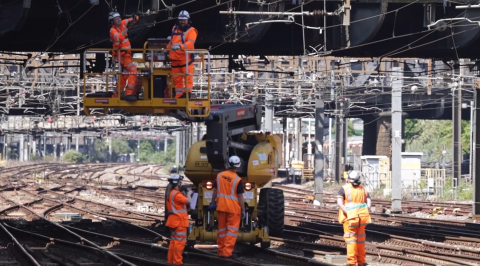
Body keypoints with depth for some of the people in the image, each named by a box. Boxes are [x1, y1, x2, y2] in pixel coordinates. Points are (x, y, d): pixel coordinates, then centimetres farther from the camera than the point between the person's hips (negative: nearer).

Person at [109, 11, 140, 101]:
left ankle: (116, 96, 27)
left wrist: (134, 18, -16)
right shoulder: (113, 30, -14)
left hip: (126, 54, 9)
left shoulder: (123, 23, 4)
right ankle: (129, 93, -29)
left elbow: (135, 19, 7)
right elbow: (119, 37, -34)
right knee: (133, 70, -23)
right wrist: (127, 28, -38)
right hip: (121, 55, -9)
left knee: (124, 76, 18)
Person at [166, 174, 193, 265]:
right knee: (180, 241, -8)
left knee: (173, 241, 14)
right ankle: (177, 261, -10)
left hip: (174, 221, 10)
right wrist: (189, 194, -4)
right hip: (179, 221, -10)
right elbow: (188, 201, -24)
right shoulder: (176, 194, -17)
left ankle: (170, 259, 17)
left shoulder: (171, 194, 17)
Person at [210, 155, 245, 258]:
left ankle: (221, 252, 20)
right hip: (233, 208, -5)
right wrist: (243, 210, -3)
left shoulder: (220, 175, 0)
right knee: (232, 230, 0)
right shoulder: (238, 180, -13)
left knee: (222, 229, 14)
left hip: (221, 206, 5)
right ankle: (227, 252, -8)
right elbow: (240, 197, -11)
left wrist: (212, 202, 18)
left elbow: (215, 191, 8)